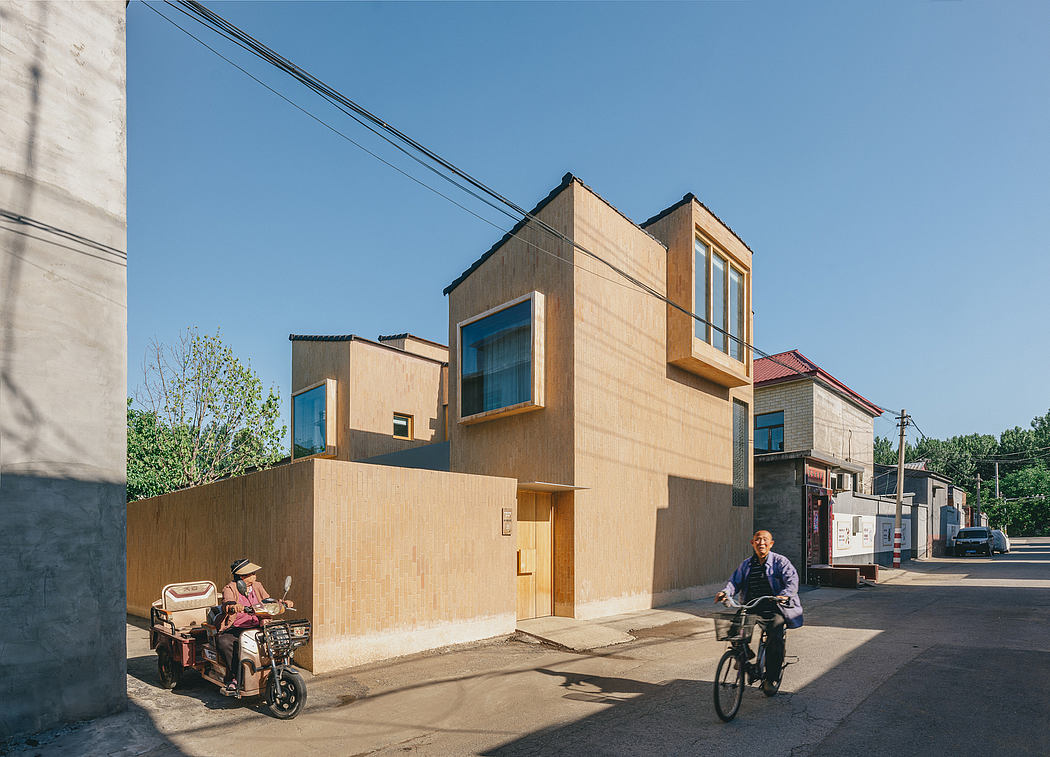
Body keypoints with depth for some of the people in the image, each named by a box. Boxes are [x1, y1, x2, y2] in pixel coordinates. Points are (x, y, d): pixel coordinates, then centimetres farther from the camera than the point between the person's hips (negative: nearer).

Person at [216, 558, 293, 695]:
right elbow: (226, 602, -23)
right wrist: (233, 606, -47)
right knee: (223, 642, -33)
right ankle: (234, 676, -18)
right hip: (235, 630, -4)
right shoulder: (230, 588, -2)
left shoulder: (257, 586, 14)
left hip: (257, 628, 4)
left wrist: (283, 603, -10)